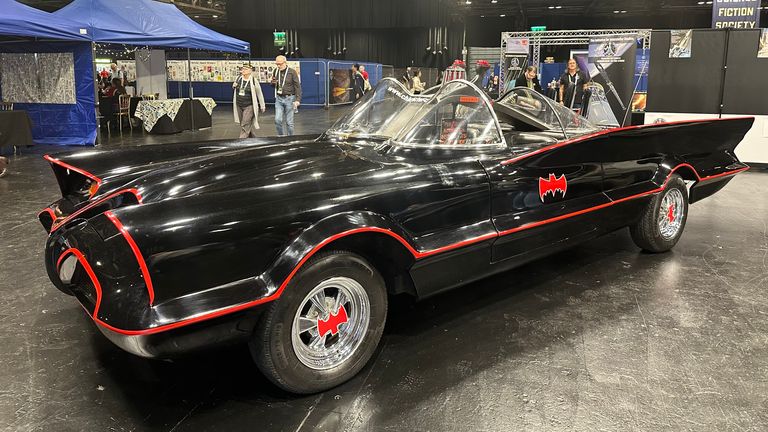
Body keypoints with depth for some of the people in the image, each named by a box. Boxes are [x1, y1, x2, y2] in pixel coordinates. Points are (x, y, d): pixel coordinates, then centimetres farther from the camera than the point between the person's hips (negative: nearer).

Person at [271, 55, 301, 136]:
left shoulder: (292, 72, -5)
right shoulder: (276, 72, 8)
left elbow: (297, 87, -8)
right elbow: (273, 85, 21)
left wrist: (297, 100, -18)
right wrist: (273, 83, -4)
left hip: (289, 98, -4)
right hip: (279, 99, 4)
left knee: (289, 122, 0)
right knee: (277, 120, -4)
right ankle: (281, 136, 11)